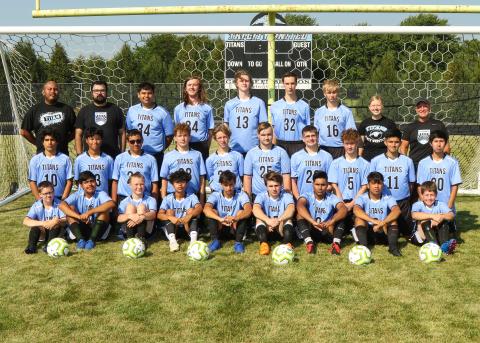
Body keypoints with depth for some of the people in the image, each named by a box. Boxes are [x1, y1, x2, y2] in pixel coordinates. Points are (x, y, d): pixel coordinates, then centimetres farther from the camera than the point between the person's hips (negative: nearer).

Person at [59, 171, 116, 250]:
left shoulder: (100, 194, -8)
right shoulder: (77, 195, -2)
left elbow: (111, 204, -31)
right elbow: (62, 205, -20)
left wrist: (90, 212, -37)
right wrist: (79, 216, -34)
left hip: (98, 229, -2)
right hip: (82, 230, 2)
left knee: (103, 210, -24)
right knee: (70, 209, -16)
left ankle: (92, 240, -31)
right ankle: (80, 240, -28)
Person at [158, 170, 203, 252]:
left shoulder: (191, 196, -5)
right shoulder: (168, 198, -4)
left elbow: (199, 208, -25)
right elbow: (159, 214, -17)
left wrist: (189, 216, -45)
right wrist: (171, 218, -38)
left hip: (188, 227, -1)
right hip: (173, 228, 1)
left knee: (191, 210, -20)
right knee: (169, 211, -19)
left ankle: (193, 239, -36)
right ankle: (172, 240, -36)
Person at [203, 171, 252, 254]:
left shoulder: (241, 195, -12)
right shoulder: (215, 195, -11)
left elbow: (249, 210, -31)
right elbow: (206, 209, -31)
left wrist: (236, 218, -52)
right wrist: (220, 219, -49)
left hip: (235, 227, -1)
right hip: (220, 227, 1)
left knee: (242, 213, -26)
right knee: (211, 212, -22)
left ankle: (238, 242, -21)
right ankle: (215, 240, -16)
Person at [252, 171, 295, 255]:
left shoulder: (286, 196, -6)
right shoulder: (261, 196, -6)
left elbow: (291, 209, -29)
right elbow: (255, 209, -28)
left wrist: (278, 220, -47)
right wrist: (268, 220, -48)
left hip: (282, 227, 0)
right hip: (266, 228, 1)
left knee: (287, 218, -29)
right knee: (259, 219, -28)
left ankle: (287, 244, -42)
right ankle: (263, 243, -43)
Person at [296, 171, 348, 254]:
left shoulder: (332, 198, -4)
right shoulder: (307, 196, -7)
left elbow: (344, 209, -24)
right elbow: (300, 206, -32)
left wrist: (331, 221, -44)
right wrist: (313, 222, -49)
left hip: (327, 232, 1)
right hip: (310, 231, -1)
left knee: (340, 216, -20)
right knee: (300, 215, -25)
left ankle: (336, 243, -36)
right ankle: (309, 242, -39)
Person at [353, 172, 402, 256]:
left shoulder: (388, 199, -5)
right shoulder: (362, 198, -7)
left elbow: (397, 210, -26)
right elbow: (356, 210, -30)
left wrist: (382, 223, -42)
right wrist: (374, 221, -42)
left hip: (383, 232, 1)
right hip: (367, 233, 0)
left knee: (392, 218, -22)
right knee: (359, 218, -26)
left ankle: (393, 247, -31)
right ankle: (363, 246, -38)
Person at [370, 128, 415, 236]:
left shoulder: (408, 161, 1)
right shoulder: (376, 161, -2)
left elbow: (411, 183, 8)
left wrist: (407, 197, 7)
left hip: (403, 202, 1)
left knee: (406, 231, 8)